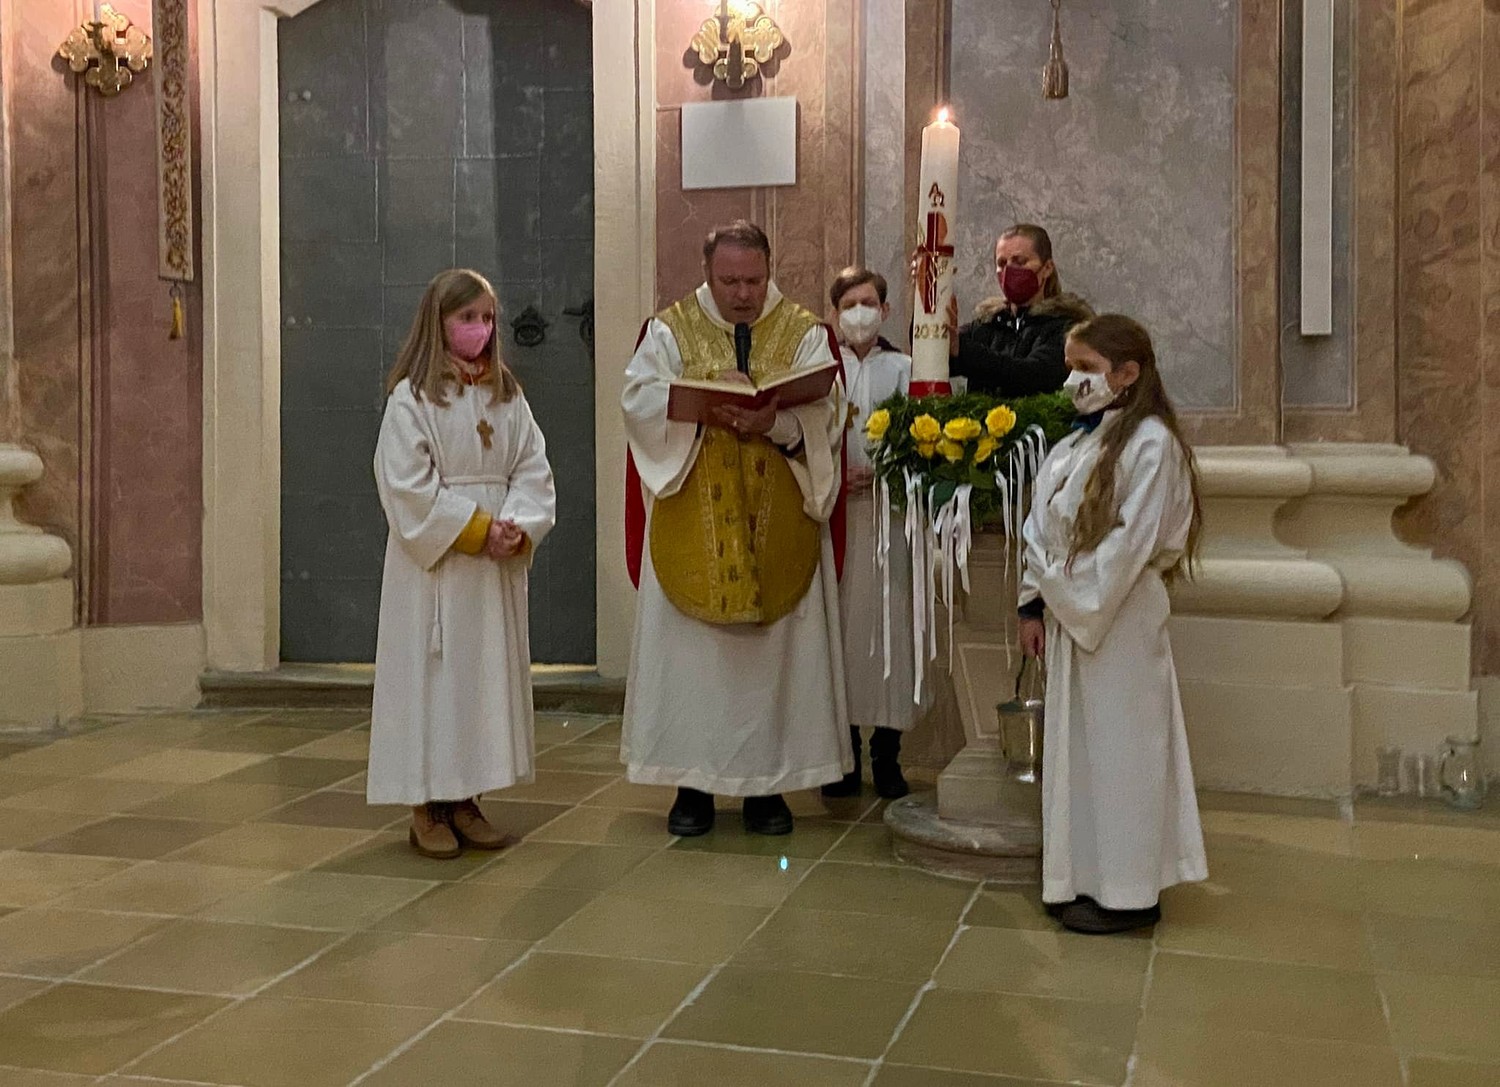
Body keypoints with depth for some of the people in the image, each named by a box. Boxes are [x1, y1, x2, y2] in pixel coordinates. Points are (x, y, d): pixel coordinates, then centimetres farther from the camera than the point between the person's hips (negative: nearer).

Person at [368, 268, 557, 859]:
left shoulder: (507, 395, 9)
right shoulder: (412, 397, -6)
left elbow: (533, 471, 4)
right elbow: (406, 483, -13)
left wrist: (519, 527, -13)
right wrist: (476, 528, -16)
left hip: (496, 567, 5)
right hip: (436, 563, -5)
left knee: (489, 672, 8)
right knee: (433, 674, -1)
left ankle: (465, 801, 18)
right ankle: (426, 807, 9)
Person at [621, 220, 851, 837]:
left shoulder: (805, 334, 4)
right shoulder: (670, 330, 5)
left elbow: (825, 416, -8)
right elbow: (640, 399, -8)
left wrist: (775, 423, -27)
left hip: (778, 525, 0)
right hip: (692, 525, 0)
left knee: (774, 647, 4)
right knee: (689, 648, 2)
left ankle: (765, 784, 16)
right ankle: (693, 782, 14)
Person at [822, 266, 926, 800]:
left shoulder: (903, 368, 10)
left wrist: (881, 474, -13)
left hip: (886, 510, 0)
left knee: (886, 621, -2)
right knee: (839, 622, 0)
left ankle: (887, 754, 6)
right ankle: (845, 752, 9)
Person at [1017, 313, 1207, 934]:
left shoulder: (1150, 442, -12)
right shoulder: (1076, 444, 12)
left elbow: (1131, 540, -18)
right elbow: (1043, 527, 12)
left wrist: (1074, 601, -15)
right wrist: (1034, 604, 7)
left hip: (1117, 616, -8)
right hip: (1069, 612, 8)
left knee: (1117, 745, 0)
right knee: (1076, 744, 13)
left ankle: (1126, 891, 11)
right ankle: (1086, 877, 25)